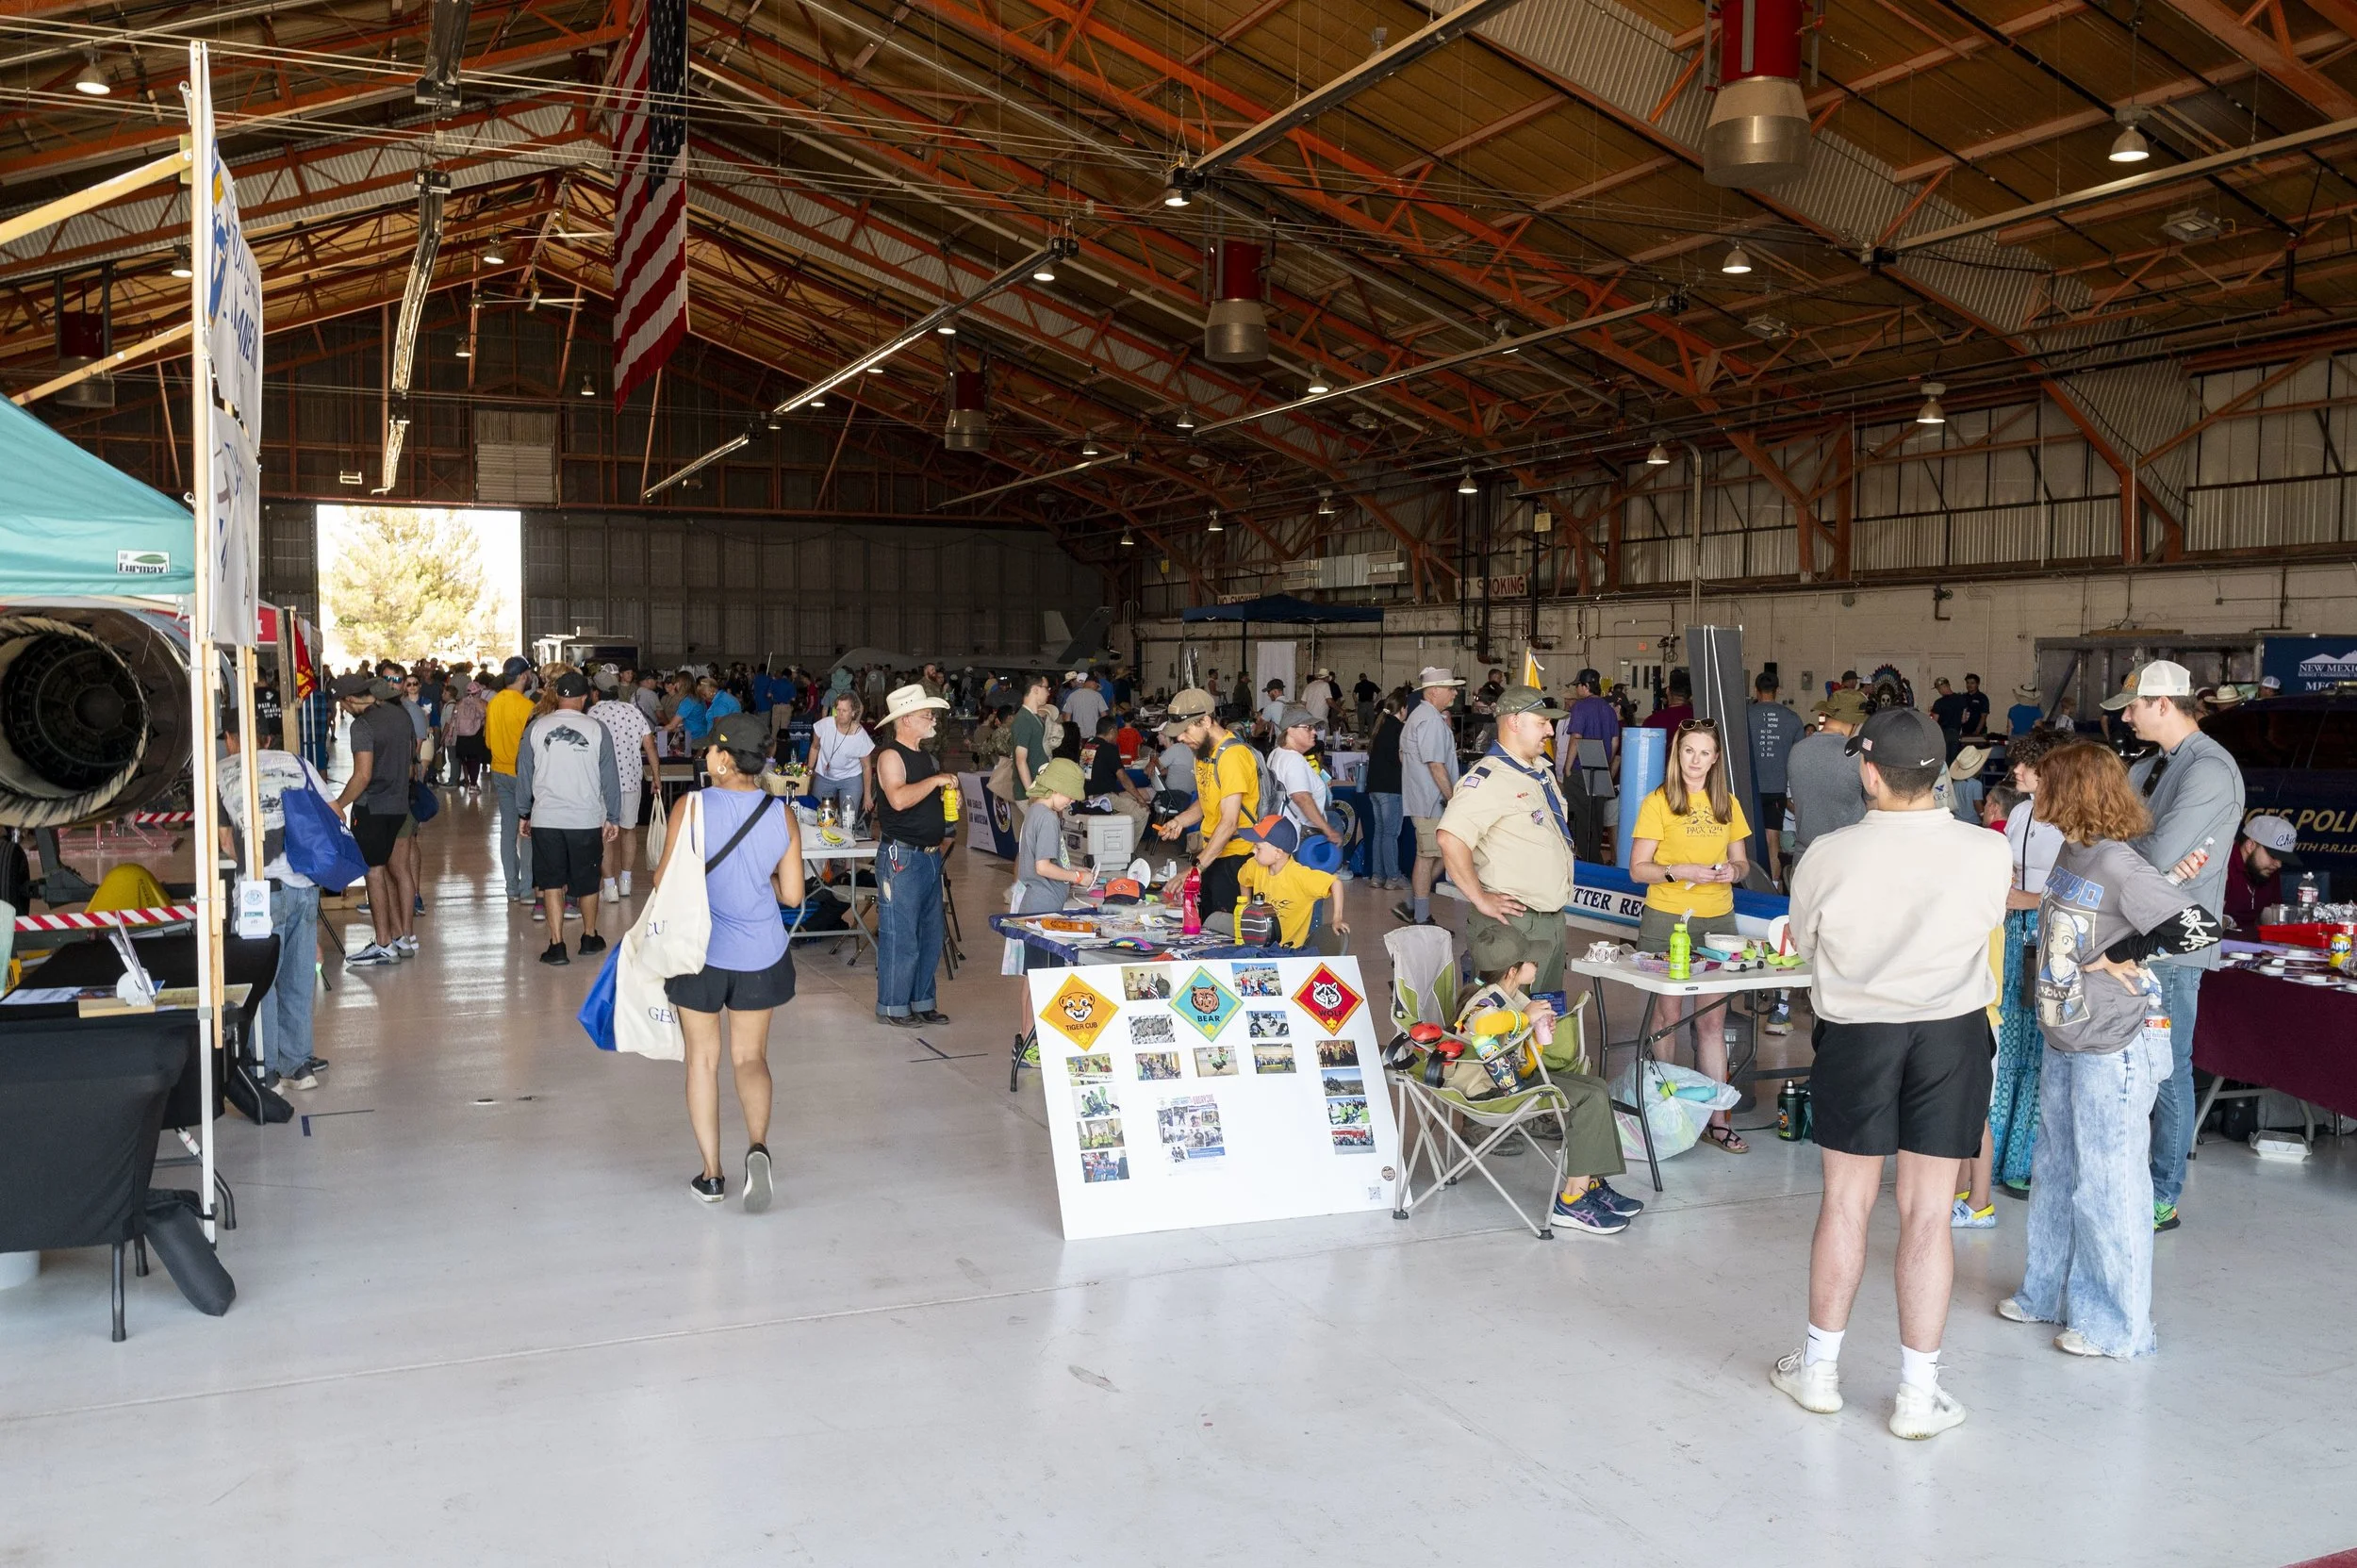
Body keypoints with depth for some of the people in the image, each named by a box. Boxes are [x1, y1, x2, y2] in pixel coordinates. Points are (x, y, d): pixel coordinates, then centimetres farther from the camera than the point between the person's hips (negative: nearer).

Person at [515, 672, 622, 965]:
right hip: (587, 819, 0)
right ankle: (590, 938, 28)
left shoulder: (535, 728, -1)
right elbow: (610, 777, 0)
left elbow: (523, 773, 6)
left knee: (551, 882, 6)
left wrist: (525, 814, 17)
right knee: (587, 881, 14)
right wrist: (613, 817, 9)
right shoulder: (598, 730, -4)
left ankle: (557, 945, 2)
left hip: (545, 818, 0)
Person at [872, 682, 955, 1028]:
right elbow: (899, 798, -29)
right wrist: (936, 780, -21)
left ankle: (922, 1002, 23)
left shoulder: (927, 754, 15)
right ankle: (892, 1006, 6)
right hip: (901, 855, -9)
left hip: (930, 854, 9)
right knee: (900, 935, -4)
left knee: (930, 934, 13)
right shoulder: (890, 755, -12)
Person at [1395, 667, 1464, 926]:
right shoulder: (1431, 720, -17)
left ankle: (1412, 907, 16)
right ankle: (1421, 920, 2)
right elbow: (1436, 765, -21)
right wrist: (1452, 798, -18)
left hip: (1419, 797, 10)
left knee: (1442, 854, 14)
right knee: (1428, 856, -4)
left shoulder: (1417, 716, 17)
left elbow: (1403, 756, 26)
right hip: (1432, 801, -10)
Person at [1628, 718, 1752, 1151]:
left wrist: (1733, 870, -5)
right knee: (1668, 1016, 3)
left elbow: (1742, 862, 17)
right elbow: (1637, 869, -5)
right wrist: (1680, 872, -20)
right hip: (1667, 920, -3)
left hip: (1716, 921, 3)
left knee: (1711, 1021, 3)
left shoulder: (1728, 804, 11)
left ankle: (1716, 1117, 6)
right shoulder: (1658, 802, -3)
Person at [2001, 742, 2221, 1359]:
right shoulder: (2071, 854, 7)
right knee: (2055, 1174, 19)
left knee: (2107, 1185, 2)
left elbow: (2202, 927, -26)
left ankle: (2116, 1324, 16)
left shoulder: (2120, 867, -20)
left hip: (2112, 1053, -9)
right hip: (2062, 1045, 9)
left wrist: (2119, 956, -18)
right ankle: (2051, 1292, 34)